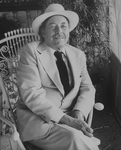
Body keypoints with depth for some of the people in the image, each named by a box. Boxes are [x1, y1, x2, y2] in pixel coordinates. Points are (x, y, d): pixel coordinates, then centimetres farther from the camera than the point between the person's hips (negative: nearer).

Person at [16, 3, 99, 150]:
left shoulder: (78, 55, 10)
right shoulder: (31, 51, -6)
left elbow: (87, 88, 10)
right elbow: (31, 94, -14)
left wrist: (79, 112, -12)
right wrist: (65, 119, -21)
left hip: (71, 118, 4)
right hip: (37, 119, -4)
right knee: (75, 137, -29)